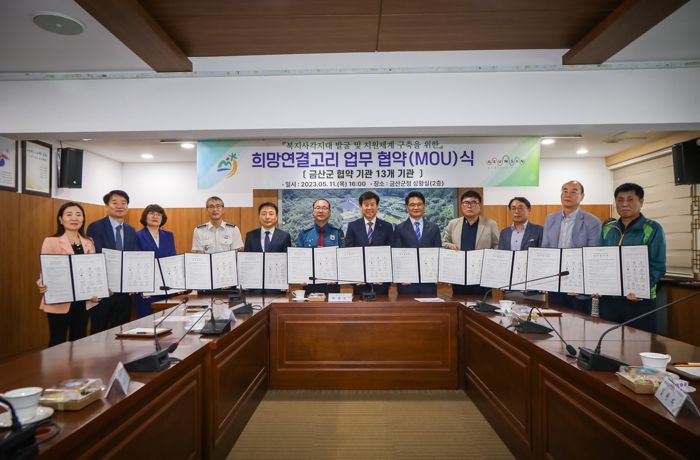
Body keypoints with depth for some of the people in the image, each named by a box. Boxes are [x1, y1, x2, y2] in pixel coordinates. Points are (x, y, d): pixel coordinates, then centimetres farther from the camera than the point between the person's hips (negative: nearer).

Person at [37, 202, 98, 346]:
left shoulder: (89, 243, 8)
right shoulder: (51, 241, -6)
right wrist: (42, 285, -28)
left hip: (83, 301, 5)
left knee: (79, 342, 13)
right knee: (57, 342, 4)